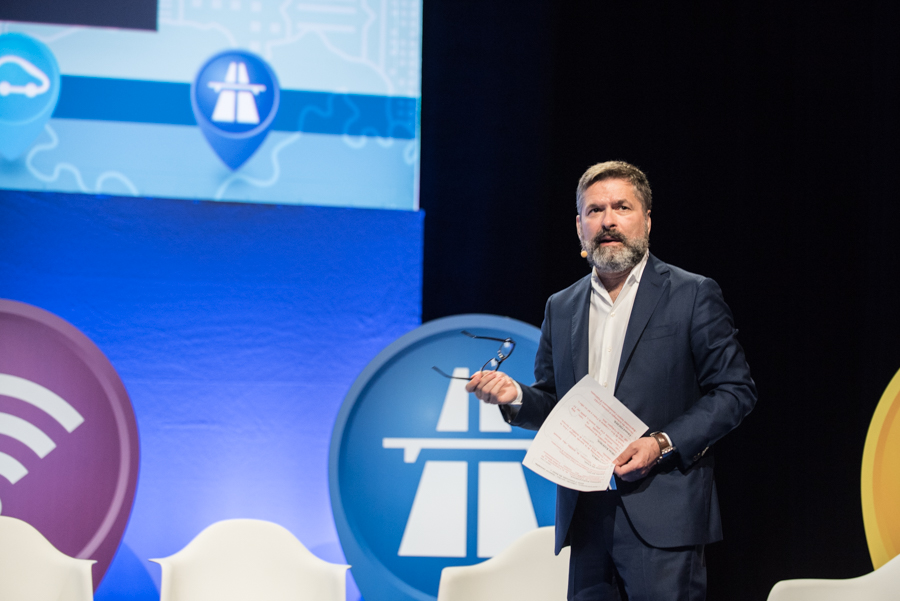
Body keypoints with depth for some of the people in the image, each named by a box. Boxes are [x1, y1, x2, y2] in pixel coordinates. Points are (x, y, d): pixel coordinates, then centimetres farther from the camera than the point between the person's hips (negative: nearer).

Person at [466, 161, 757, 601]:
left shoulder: (693, 295, 2)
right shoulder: (560, 308, 17)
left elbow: (734, 390, -2)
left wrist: (662, 443, -14)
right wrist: (515, 396, -2)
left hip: (661, 516, -4)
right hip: (585, 515, 5)